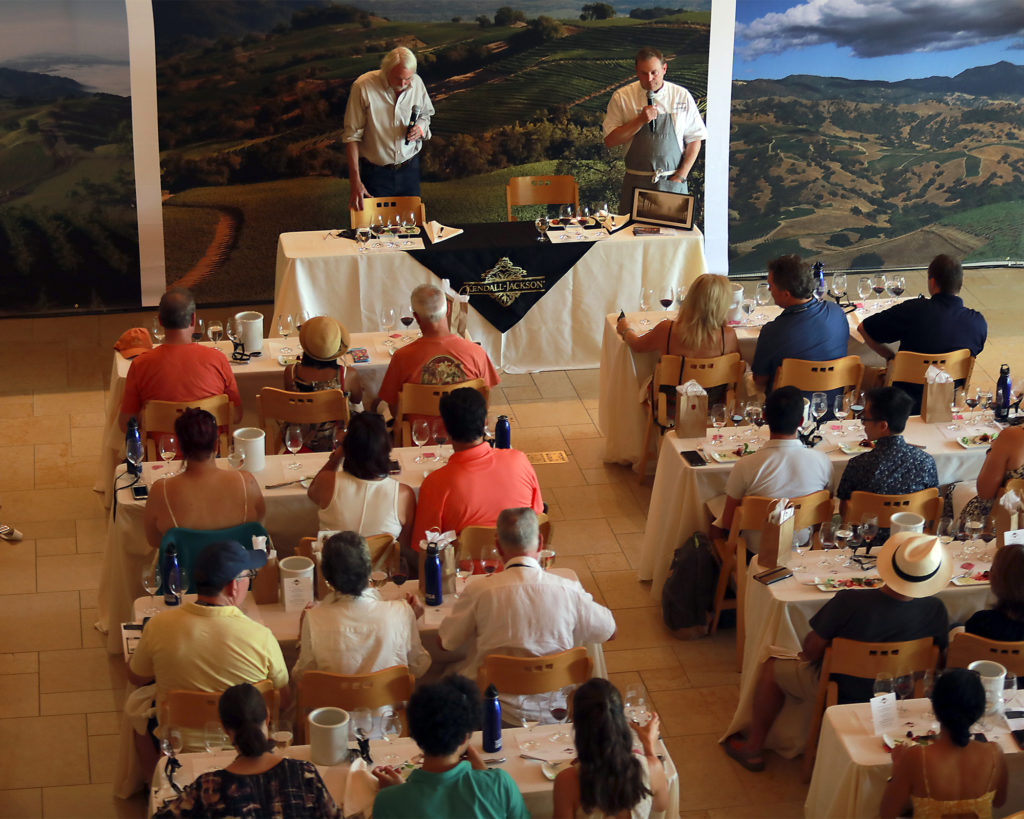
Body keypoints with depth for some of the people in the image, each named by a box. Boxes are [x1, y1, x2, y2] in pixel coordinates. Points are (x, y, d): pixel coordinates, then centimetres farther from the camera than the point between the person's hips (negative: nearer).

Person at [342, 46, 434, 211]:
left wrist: (421, 128, -11)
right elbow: (351, 136, -14)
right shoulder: (363, 87, -18)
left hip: (409, 167, 3)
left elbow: (425, 115, 15)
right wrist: (355, 182, -18)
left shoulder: (417, 84, -6)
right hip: (375, 171, -3)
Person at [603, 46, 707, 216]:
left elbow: (695, 139, 6)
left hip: (673, 183, 0)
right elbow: (609, 141, -3)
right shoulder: (622, 97, 1)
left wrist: (681, 175, -3)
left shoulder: (681, 96, 3)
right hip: (636, 183, 0)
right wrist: (640, 121, -14)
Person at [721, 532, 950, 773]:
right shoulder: (935, 610, -25)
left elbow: (811, 651, -19)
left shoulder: (848, 602, -33)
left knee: (771, 667, 21)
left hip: (842, 694, -4)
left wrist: (808, 653, 4)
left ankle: (753, 749, 32)